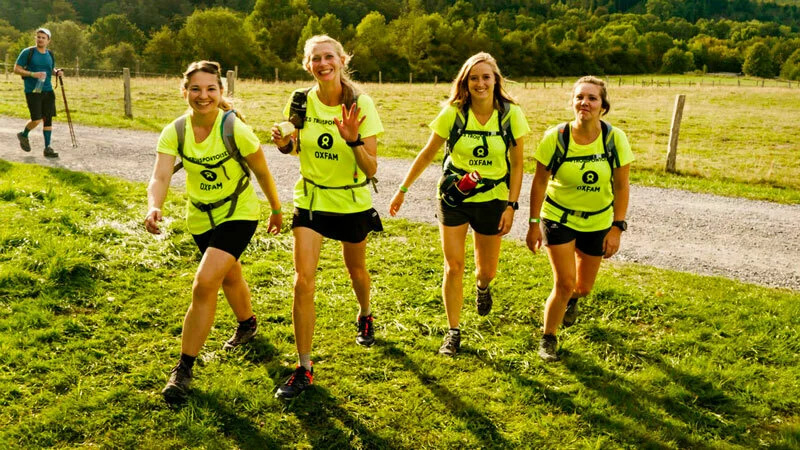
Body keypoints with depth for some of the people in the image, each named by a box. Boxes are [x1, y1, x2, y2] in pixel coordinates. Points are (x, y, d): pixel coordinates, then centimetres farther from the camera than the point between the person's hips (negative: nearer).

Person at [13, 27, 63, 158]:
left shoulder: (50, 55, 11)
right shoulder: (27, 53, -4)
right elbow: (16, 69, -5)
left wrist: (57, 72, 3)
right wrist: (33, 74, -20)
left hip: (48, 90, 5)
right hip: (32, 92, -5)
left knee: (48, 118, 1)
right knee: (37, 120, -9)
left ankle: (47, 148, 7)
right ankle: (23, 135, 23)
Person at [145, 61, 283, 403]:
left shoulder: (235, 130, -23)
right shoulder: (174, 132, -14)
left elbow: (262, 172, -11)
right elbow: (160, 177, -24)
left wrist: (276, 208, 0)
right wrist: (154, 207, -45)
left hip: (239, 213, -5)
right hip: (200, 216, 5)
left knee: (205, 283, -19)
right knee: (229, 275, 25)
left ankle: (184, 369, -6)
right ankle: (247, 325, 56)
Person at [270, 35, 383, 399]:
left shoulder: (361, 104, -15)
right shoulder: (300, 102, -8)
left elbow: (371, 169, -17)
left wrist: (353, 140, -34)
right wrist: (285, 144, -12)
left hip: (352, 201, -1)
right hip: (310, 198, 1)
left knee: (356, 270, 21)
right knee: (303, 281, -10)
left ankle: (365, 316, 55)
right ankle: (304, 368, 1)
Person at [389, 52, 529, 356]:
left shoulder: (511, 114, -9)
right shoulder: (453, 113, -10)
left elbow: (516, 165, -2)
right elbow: (427, 154, -1)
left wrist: (511, 206, -7)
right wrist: (403, 190, 0)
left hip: (492, 199, 1)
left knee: (487, 270, 10)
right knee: (453, 266, -3)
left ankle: (482, 286, 49)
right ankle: (453, 332, 12)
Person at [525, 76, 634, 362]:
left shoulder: (615, 139, -15)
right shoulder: (555, 137, -18)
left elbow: (621, 187, -7)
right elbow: (540, 182, -8)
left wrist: (617, 227, -10)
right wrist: (534, 223, -5)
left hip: (597, 221, 2)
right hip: (557, 217, -2)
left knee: (584, 287, 14)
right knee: (564, 283, -10)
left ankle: (572, 299, 53)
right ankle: (548, 338, 15)